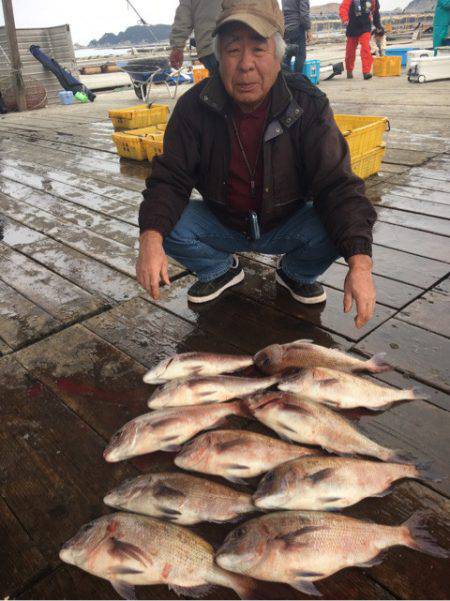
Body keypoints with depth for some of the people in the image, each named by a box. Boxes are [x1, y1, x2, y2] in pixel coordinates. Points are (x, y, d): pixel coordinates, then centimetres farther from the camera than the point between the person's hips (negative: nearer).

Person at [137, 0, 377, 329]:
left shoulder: (308, 105, -18)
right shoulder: (195, 106, -15)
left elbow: (338, 185, -23)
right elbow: (170, 179, -16)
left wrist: (360, 263, -38)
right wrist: (151, 238, -38)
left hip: (286, 225, -1)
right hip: (221, 224, 1)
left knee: (331, 230, -30)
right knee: (168, 226, -25)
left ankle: (296, 273, 7)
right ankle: (222, 270, 8)